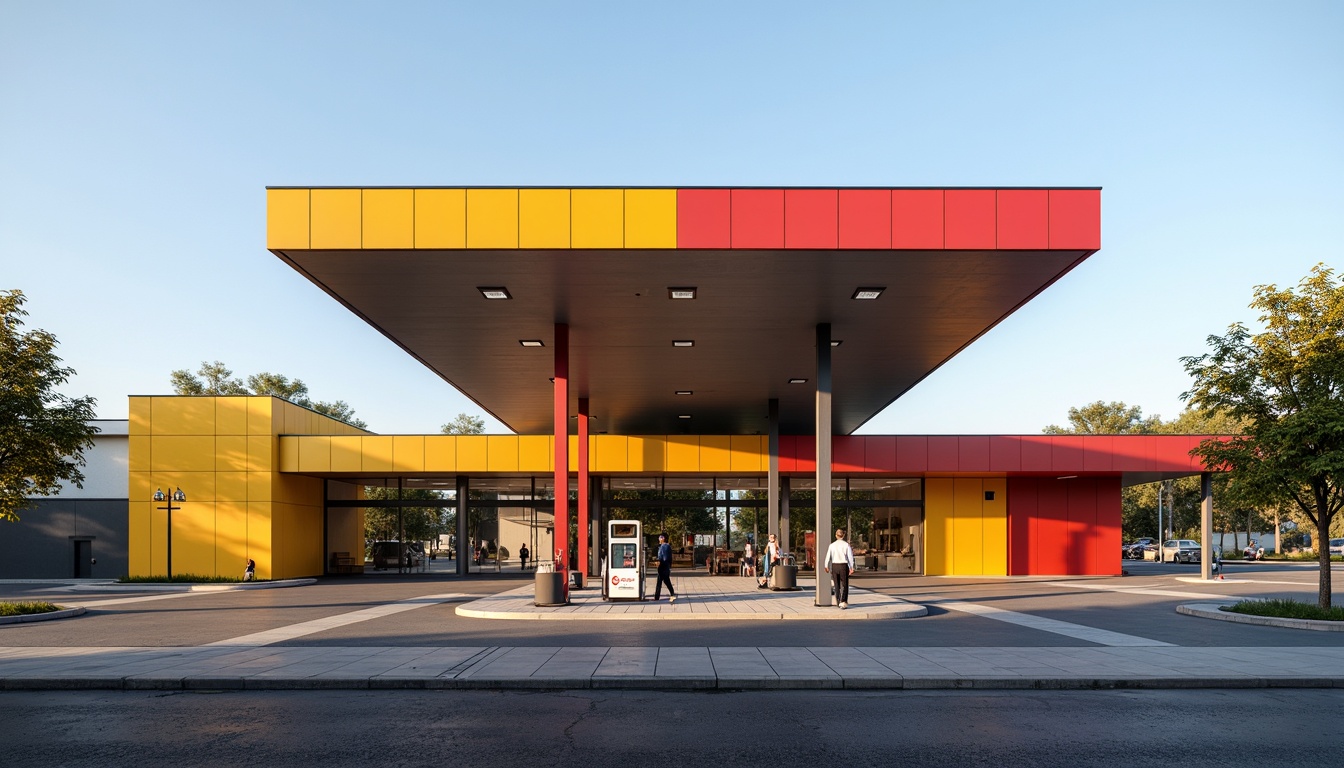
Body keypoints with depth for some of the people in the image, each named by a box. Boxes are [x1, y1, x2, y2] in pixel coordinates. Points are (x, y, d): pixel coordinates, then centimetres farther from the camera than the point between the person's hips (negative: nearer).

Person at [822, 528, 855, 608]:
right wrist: (852, 568, -4)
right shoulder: (846, 545, -6)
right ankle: (843, 602, -11)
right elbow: (850, 557, -8)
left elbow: (828, 557, 2)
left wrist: (826, 566, 14)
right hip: (844, 565, -3)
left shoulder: (832, 545, 0)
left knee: (836, 584, 15)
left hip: (834, 566, 3)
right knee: (844, 585, 2)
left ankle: (838, 600, 24)